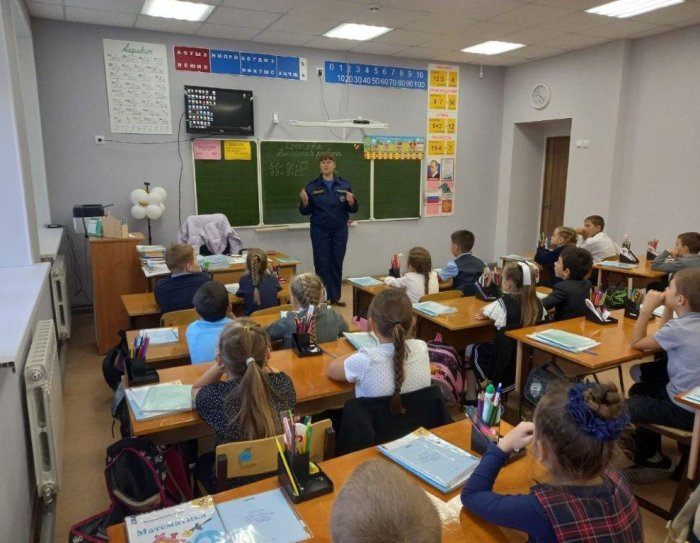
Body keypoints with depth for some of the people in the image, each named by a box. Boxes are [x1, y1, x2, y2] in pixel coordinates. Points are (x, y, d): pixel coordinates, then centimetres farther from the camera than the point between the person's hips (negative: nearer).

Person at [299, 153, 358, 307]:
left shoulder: (344, 184, 0)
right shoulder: (312, 186, -2)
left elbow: (354, 209, 1)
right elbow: (305, 211, 0)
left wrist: (351, 201, -20)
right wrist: (305, 201, -20)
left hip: (340, 231, 2)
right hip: (320, 232, -1)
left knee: (337, 264, 8)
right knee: (322, 264, 2)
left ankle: (335, 296, 20)